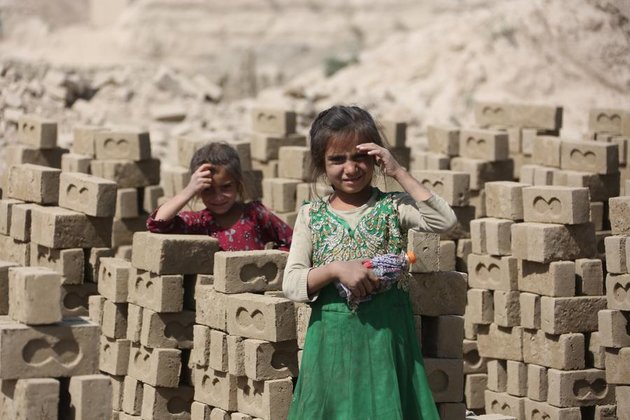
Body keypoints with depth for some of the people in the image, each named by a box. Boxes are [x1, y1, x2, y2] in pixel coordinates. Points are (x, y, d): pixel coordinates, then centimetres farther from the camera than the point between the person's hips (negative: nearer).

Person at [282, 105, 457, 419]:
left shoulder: (392, 207, 1)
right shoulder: (312, 215, 4)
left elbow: (445, 221, -17)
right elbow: (291, 284, -2)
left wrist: (399, 174, -13)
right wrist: (336, 269, -19)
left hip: (385, 334, -1)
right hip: (333, 339, 1)